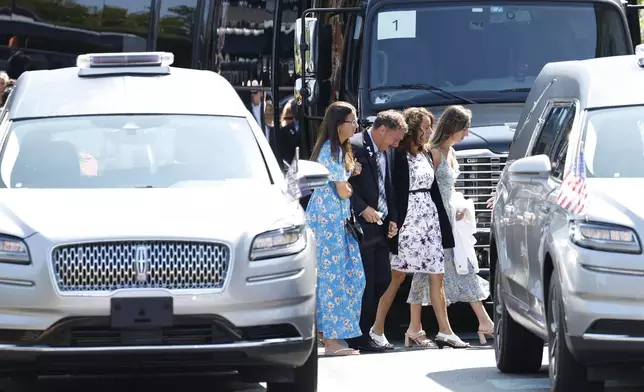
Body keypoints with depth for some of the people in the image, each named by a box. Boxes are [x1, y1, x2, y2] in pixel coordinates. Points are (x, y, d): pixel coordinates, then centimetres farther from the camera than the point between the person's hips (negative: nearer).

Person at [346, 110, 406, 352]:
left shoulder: (385, 152, 16)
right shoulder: (355, 146, -11)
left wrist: (392, 219, 11)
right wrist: (363, 209, -20)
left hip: (380, 226, 9)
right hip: (362, 226, -9)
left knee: (382, 281, 9)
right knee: (365, 284, -6)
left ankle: (364, 333, 16)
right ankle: (360, 338, -1)